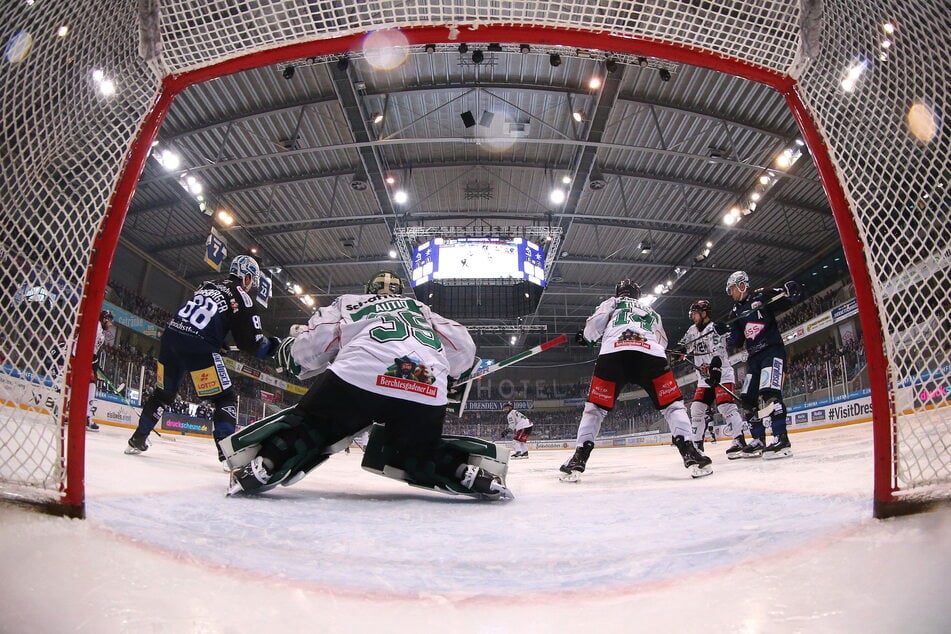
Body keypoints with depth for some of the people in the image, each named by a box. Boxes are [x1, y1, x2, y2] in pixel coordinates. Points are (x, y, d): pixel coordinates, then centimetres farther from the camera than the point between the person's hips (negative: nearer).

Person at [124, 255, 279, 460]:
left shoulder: (207, 286, 23)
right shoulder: (241, 297, 4)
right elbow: (251, 341, -2)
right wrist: (272, 345, 15)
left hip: (170, 336, 7)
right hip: (198, 348, -7)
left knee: (164, 393, 25)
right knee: (226, 399, 0)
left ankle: (137, 440, 34)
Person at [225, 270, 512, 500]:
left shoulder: (349, 303, 31)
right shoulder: (421, 310, 37)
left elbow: (306, 349, 20)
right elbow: (463, 349, 28)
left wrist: (289, 348, 40)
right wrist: (445, 374, 45)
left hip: (357, 375, -2)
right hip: (426, 395, 3)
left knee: (310, 422, 19)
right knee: (418, 453, 25)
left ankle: (264, 466, 0)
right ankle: (469, 474, 3)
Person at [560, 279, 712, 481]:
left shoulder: (611, 303, 32)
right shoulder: (652, 312, 41)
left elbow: (595, 323, 15)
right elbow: (662, 342, 31)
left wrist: (585, 337, 33)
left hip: (612, 353, -1)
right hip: (651, 355, 1)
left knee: (595, 408, 10)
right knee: (672, 404, 14)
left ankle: (579, 460, -1)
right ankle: (691, 455, -4)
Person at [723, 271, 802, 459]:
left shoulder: (762, 296, -1)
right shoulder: (736, 312, 16)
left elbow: (790, 299, -6)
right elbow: (736, 341, 12)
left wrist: (790, 290, -28)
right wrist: (723, 331, -6)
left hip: (772, 349, -8)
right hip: (753, 356, 8)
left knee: (770, 392, -23)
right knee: (747, 399, 4)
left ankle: (781, 439, -22)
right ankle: (758, 440, 13)